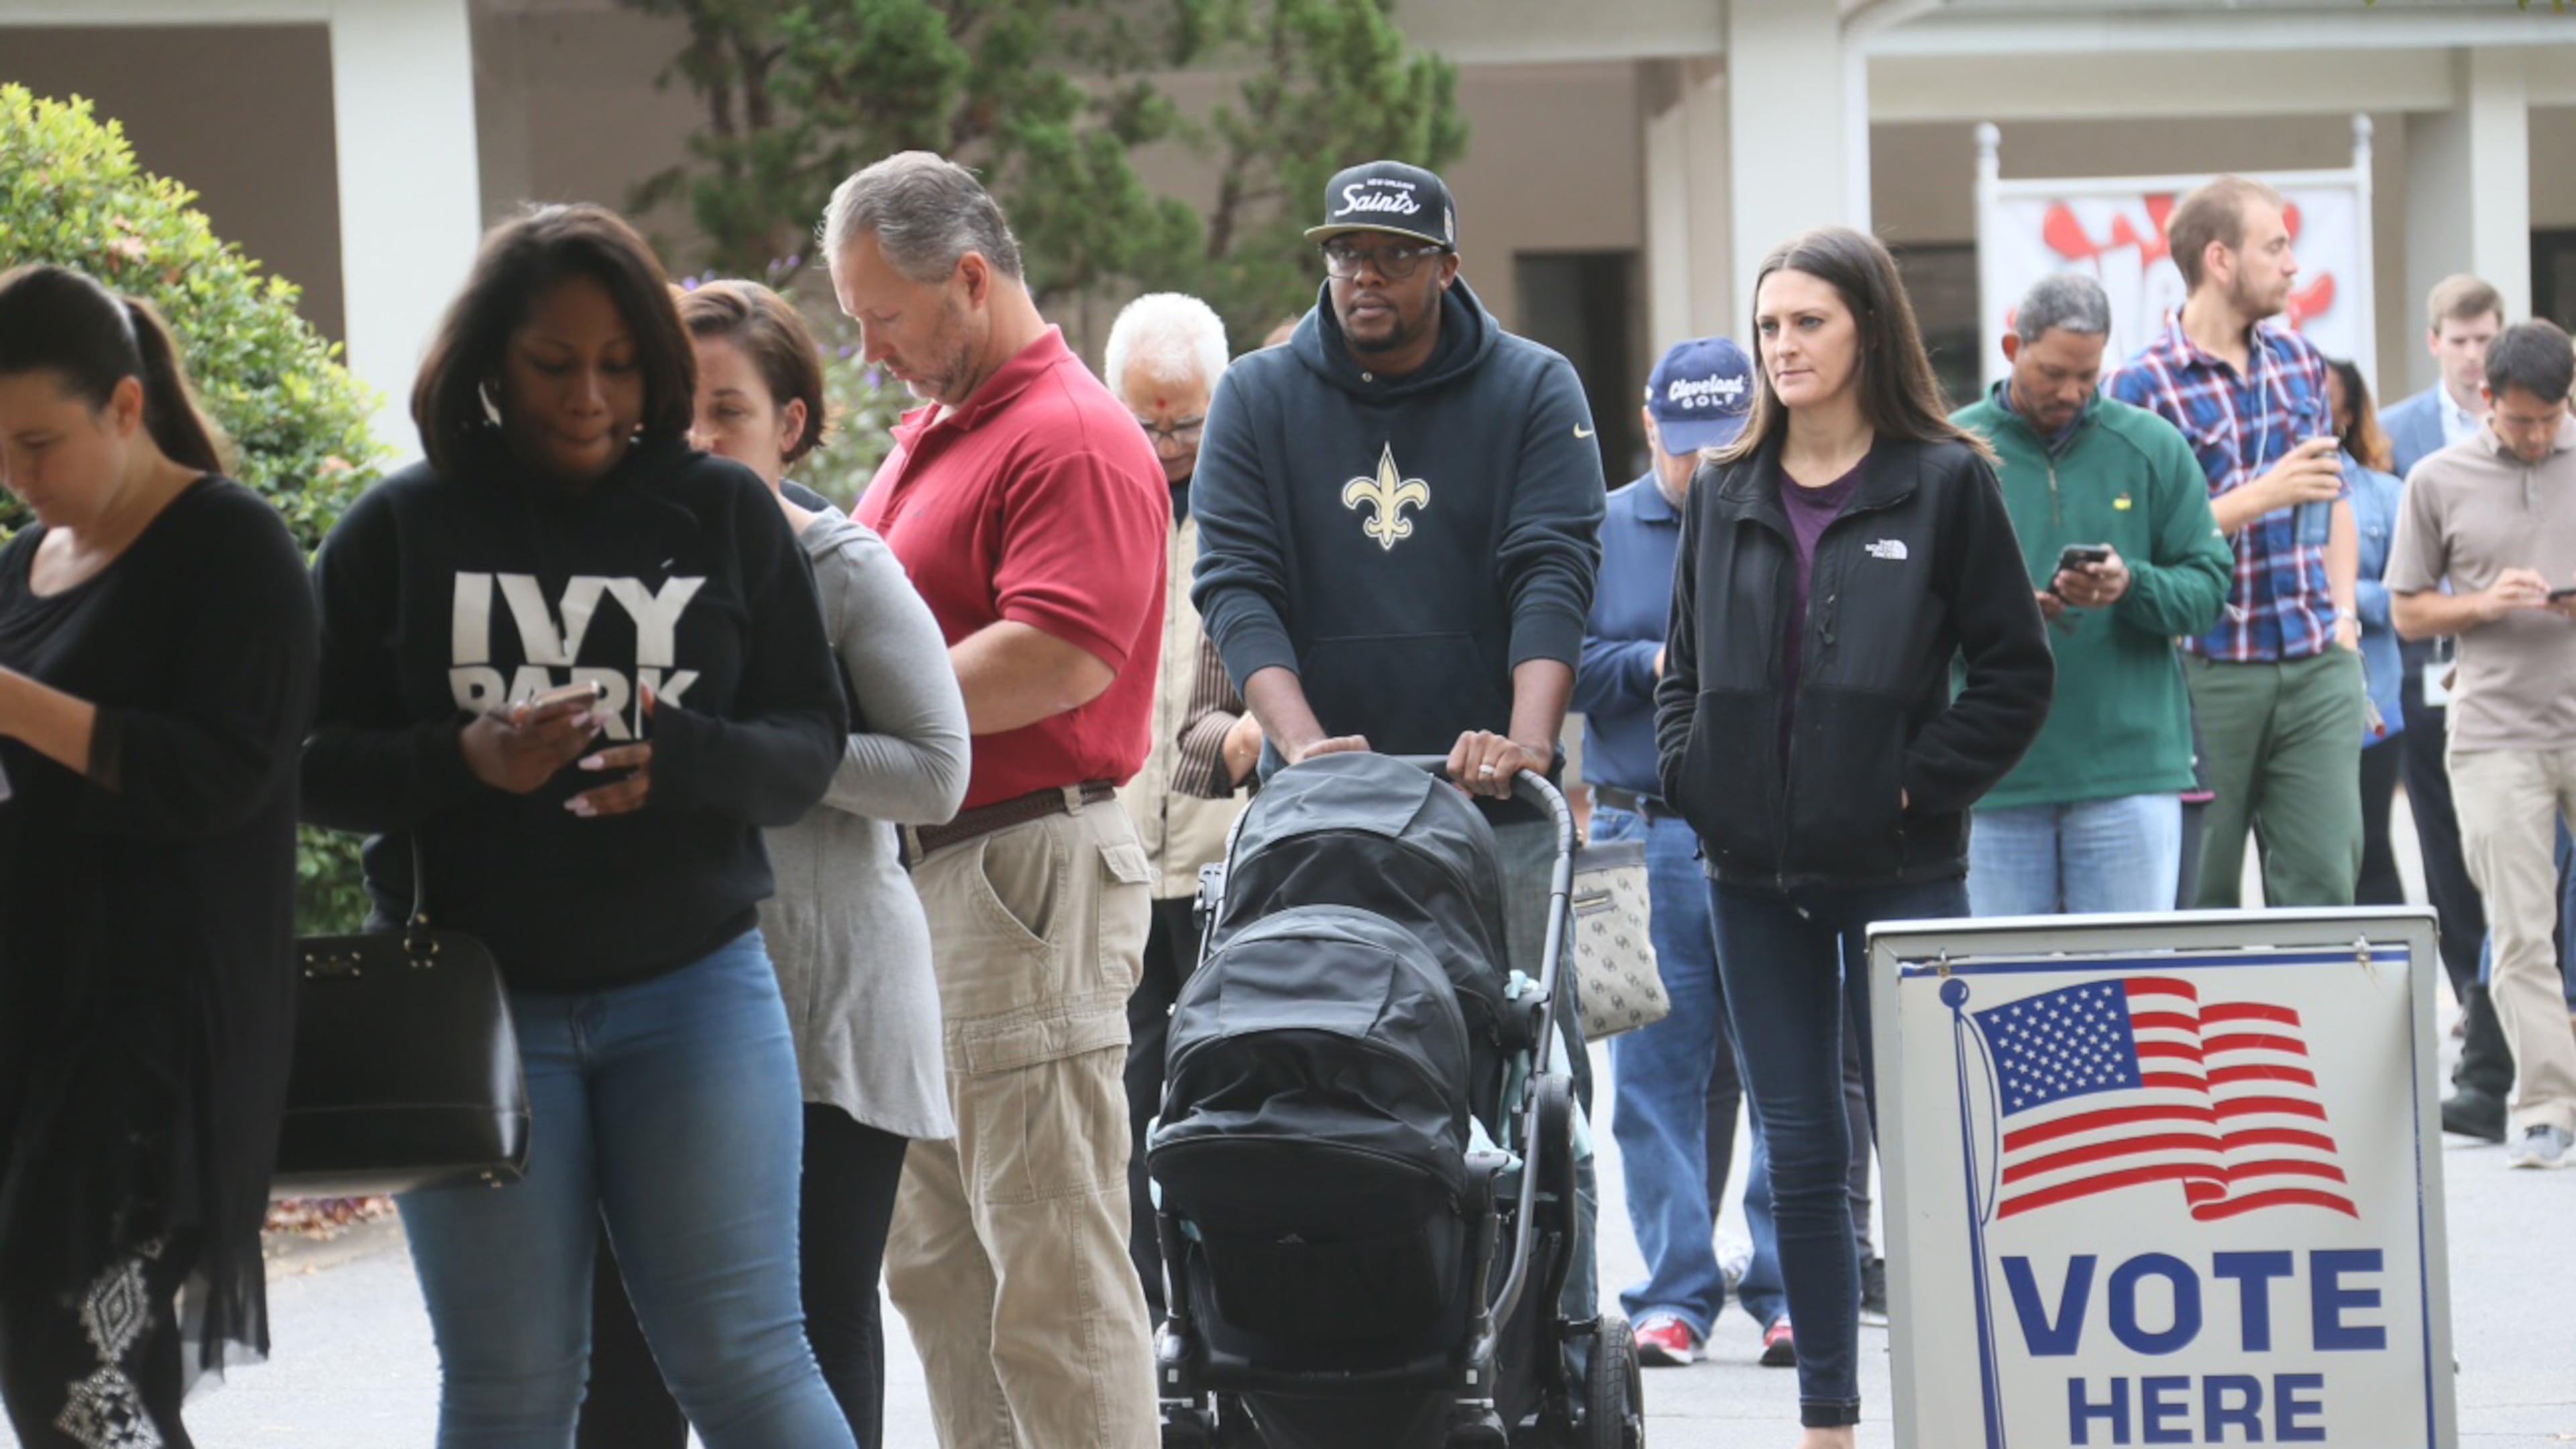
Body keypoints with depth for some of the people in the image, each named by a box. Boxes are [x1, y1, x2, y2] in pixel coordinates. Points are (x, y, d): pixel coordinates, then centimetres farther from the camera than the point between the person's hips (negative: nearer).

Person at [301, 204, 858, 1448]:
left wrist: (685, 761, -20)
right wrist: (465, 761, -19)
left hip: (694, 985, 0)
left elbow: (809, 742, 1)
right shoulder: (400, 529, 1)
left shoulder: (724, 514, 3)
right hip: (474, 1000, 0)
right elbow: (311, 763, 1)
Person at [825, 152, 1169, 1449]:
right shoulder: (931, 432, 20)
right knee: (932, 1260, 13)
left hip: (1027, 872, -10)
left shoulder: (1072, 438, -12)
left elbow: (1063, 657, -23)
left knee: (1052, 1269, -8)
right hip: (919, 875, 10)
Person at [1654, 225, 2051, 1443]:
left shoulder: (1946, 482, -2)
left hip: (1898, 869, -4)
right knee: (1801, 1154, 7)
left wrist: (1919, 782, -10)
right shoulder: (1726, 494, 11)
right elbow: (1684, 665, 18)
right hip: (1754, 873, 4)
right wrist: (1689, 775, 3)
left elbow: (2015, 673, -2)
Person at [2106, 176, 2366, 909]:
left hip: (2318, 667, 5)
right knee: (2199, 897, 3)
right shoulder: (2142, 385, -7)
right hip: (2206, 674, -5)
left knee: (2324, 883, -1)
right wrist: (2259, 497, -18)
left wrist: (2343, 614, 9)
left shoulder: (2300, 360, 13)